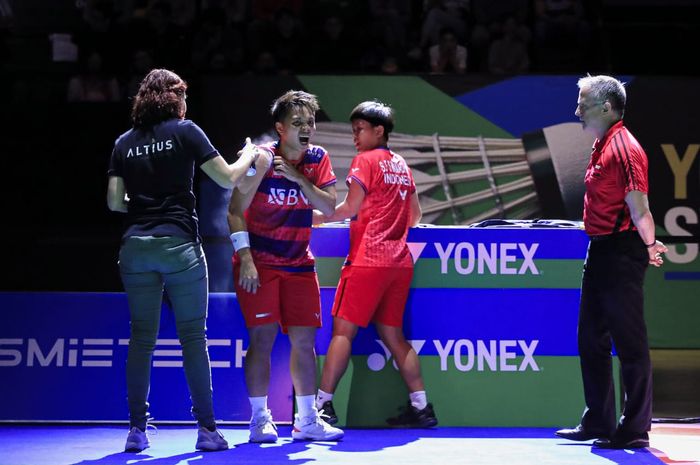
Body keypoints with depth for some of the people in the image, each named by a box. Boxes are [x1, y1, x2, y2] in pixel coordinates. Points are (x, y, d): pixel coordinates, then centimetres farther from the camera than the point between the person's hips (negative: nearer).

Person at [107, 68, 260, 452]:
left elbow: (114, 201, 8)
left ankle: (137, 431, 5)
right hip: (179, 244, -3)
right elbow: (228, 179, 0)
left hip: (135, 245, 3)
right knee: (193, 338, 2)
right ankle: (207, 429, 2)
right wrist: (250, 155, 19)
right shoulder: (184, 131, 0)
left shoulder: (125, 143, 11)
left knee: (141, 338, 6)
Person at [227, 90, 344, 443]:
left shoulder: (317, 159, 1)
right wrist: (245, 258, -19)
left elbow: (330, 208, -7)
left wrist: (298, 178, -18)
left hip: (298, 263, 5)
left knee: (304, 340, 4)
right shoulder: (262, 159, -13)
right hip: (259, 262, -5)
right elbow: (235, 211, -12)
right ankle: (260, 419, -2)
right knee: (263, 337, -9)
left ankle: (307, 420, 12)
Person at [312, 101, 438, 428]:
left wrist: (317, 217, 0)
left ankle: (323, 404, -11)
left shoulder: (365, 160, -3)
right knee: (392, 334, 11)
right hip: (399, 261, 7)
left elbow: (350, 208, -10)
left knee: (343, 330, -7)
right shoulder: (402, 165, 17)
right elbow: (415, 216, 21)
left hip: (368, 260, -7)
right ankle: (420, 406, 7)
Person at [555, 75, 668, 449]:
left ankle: (634, 430, 0)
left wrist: (649, 245, -32)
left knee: (629, 343, -5)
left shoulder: (624, 148, -15)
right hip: (599, 251, 11)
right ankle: (597, 423, 24)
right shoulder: (602, 146, 15)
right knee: (591, 341, 15)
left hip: (621, 256, -11)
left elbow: (638, 207, -21)